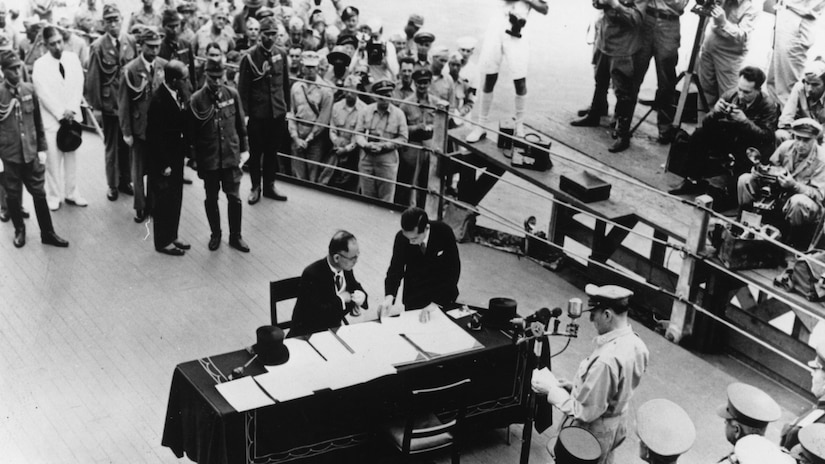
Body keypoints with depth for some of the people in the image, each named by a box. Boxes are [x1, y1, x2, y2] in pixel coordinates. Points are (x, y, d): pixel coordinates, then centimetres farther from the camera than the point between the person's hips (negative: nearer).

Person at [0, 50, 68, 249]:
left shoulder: (29, 89, -1)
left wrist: (42, 148, 6)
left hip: (31, 152, 2)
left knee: (39, 193, 9)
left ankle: (47, 233, 20)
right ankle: (19, 230, 30)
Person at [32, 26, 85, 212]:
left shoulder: (73, 58, 3)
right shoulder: (40, 64, -7)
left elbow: (78, 86, 1)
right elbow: (44, 94, -10)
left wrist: (71, 110, -10)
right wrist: (61, 113, -14)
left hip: (72, 115, 3)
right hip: (52, 118, -3)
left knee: (71, 156, 10)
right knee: (54, 158, 1)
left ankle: (72, 193, 18)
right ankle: (54, 196, 11)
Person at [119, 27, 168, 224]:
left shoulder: (164, 65, -1)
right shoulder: (131, 70, -10)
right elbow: (124, 103, -7)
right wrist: (126, 132, -8)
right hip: (140, 128, -2)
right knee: (139, 170, 9)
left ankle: (154, 203, 24)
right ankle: (140, 207, 23)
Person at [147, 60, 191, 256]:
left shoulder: (179, 95, -2)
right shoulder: (159, 101, -24)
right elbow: (155, 137, -21)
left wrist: (187, 149, 0)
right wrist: (163, 165, -17)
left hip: (176, 157, 7)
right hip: (163, 161, -7)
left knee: (175, 199, 17)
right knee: (164, 202, 7)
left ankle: (172, 236, 33)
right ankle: (163, 242, 22)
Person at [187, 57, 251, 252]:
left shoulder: (232, 94, -3)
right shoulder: (197, 100, -11)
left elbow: (240, 124, 6)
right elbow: (191, 133, -5)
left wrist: (244, 149, 6)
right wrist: (196, 159, -5)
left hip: (231, 155, 1)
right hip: (208, 158, -1)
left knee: (234, 197, 5)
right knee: (211, 198, 12)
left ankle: (235, 236, 22)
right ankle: (215, 234, 31)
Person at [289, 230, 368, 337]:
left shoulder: (345, 268, -3)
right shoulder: (312, 275, -24)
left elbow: (355, 286, 17)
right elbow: (317, 314, -27)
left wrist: (360, 295, -6)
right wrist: (341, 300, -19)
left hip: (334, 327, 6)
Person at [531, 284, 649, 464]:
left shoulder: (606, 360, -35)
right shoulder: (636, 344, -7)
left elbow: (585, 412, -28)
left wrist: (552, 389, -17)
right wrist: (575, 387, 5)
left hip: (590, 434, -8)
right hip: (615, 428, 8)